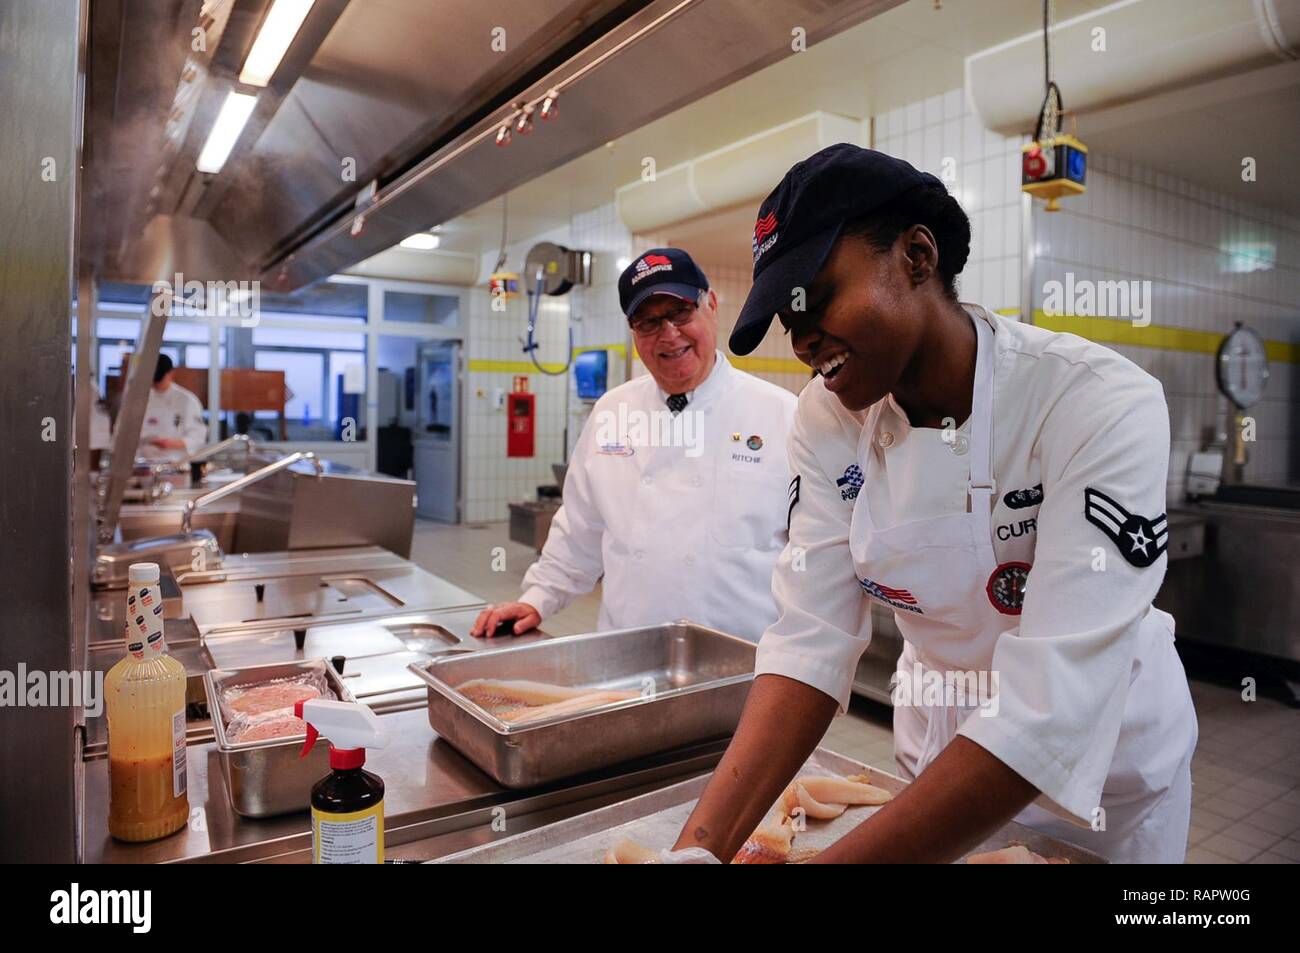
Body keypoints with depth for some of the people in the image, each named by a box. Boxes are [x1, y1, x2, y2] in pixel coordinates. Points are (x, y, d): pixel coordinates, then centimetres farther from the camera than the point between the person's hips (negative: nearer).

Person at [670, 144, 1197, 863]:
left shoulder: (1102, 405, -28)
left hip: (1106, 761, -3)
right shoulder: (828, 416, -14)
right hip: (934, 751, 4)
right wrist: (702, 844, -30)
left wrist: (833, 857, -40)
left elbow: (1050, 709, -35)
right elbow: (809, 640, -19)